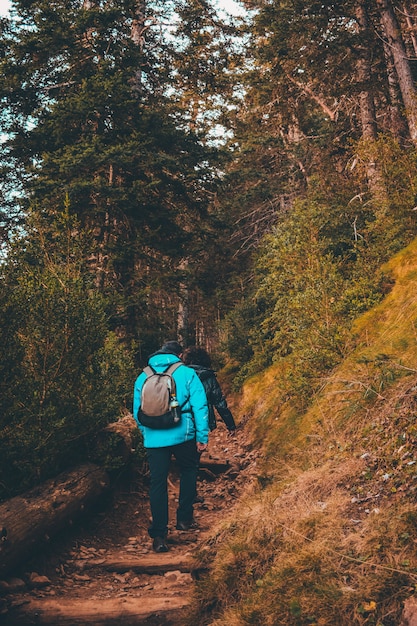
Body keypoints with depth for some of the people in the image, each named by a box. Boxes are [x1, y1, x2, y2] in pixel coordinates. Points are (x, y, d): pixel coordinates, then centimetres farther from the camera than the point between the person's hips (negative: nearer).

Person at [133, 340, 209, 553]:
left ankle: (159, 535, 8)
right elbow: (199, 406, -6)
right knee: (188, 472, 24)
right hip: (182, 435, -1)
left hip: (154, 438, 2)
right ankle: (184, 518, 28)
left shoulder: (143, 377, 8)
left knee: (158, 483, 8)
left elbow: (137, 411, 13)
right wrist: (202, 436, -1)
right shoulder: (187, 373, -1)